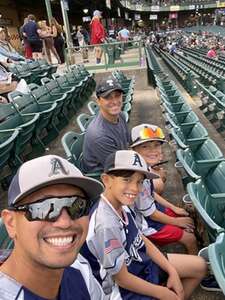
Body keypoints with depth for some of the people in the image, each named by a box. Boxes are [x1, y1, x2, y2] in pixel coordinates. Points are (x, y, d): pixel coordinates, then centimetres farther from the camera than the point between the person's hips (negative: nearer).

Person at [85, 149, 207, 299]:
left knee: (200, 266, 14)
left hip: (143, 261, 8)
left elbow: (142, 240, 3)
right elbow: (122, 278, -23)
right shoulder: (105, 225, -35)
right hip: (127, 288, -7)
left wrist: (172, 272, 0)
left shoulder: (122, 206, -10)